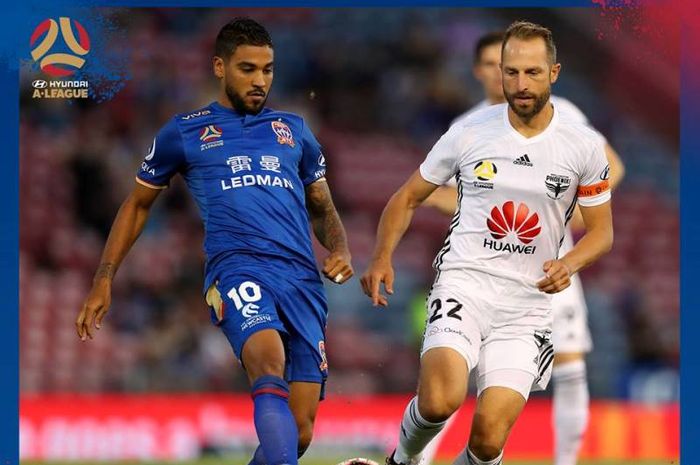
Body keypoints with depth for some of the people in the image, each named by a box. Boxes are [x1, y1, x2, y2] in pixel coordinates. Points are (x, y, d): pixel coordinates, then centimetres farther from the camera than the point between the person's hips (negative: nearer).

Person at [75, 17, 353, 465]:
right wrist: (103, 281, 17)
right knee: (270, 362, -36)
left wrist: (341, 251, 9)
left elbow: (323, 208, 31)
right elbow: (138, 205, 24)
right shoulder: (184, 132, 15)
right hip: (237, 266, -4)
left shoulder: (294, 129, 23)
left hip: (303, 277, 4)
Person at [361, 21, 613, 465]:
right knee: (441, 400, -28)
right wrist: (383, 257, -3)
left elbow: (601, 231, 10)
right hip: (465, 283, -1)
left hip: (528, 302, 1)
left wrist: (569, 263, -12)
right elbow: (408, 198, 13)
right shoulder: (470, 133, 1)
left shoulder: (584, 146, 1)